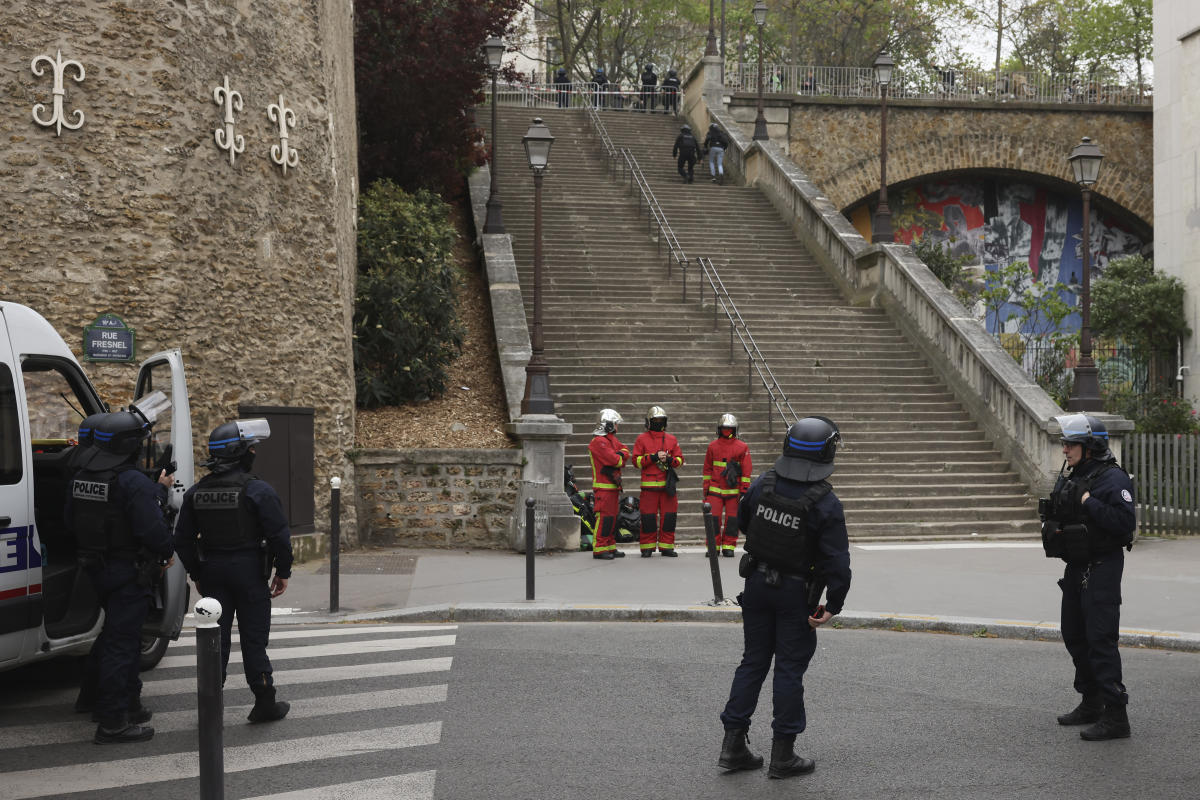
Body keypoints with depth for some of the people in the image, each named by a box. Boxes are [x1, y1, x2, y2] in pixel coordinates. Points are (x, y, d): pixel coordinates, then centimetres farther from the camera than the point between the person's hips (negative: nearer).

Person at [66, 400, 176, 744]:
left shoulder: (81, 477, 5)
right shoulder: (133, 482, -22)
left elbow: (71, 522, 14)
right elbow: (152, 529, -25)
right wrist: (166, 554, -5)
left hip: (97, 570, 8)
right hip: (129, 571, -8)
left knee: (116, 632, 24)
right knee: (122, 641, -3)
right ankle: (113, 722, -1)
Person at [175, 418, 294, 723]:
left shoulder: (196, 492, 4)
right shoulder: (257, 490, -12)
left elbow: (183, 540, 9)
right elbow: (279, 535, -14)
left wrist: (196, 574, 18)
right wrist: (283, 572, -2)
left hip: (212, 572, 4)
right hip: (249, 571, -4)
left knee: (216, 638, 10)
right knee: (254, 639, 3)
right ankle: (265, 704, 7)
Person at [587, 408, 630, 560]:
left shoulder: (612, 439, 19)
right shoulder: (598, 442, -15)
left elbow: (625, 451, 10)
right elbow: (614, 460, -21)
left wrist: (620, 455, -11)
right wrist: (621, 458, 0)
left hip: (614, 484, 10)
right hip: (604, 486, -10)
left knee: (612, 516, 13)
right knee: (604, 516, -11)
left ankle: (611, 547, 20)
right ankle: (599, 549, -10)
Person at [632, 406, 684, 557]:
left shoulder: (672, 440, 13)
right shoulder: (642, 439, 5)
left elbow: (680, 460, 13)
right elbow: (636, 461, -1)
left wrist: (669, 460, -8)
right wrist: (653, 457, -12)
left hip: (667, 484, 3)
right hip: (649, 484, -3)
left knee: (669, 515, 1)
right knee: (648, 517, -3)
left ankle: (666, 546, 10)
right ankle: (647, 547, 6)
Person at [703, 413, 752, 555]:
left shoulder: (742, 447, 2)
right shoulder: (712, 446, 9)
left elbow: (746, 470, 2)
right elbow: (707, 469, 15)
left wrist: (744, 490, -3)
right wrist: (706, 488, 11)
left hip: (733, 490, -1)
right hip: (715, 489, 1)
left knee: (732, 520, 0)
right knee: (714, 518, -3)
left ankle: (728, 546, 9)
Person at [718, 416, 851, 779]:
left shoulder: (762, 485, -5)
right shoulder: (826, 503, -19)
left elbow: (741, 522, 13)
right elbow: (837, 560, -20)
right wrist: (834, 605, -12)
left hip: (756, 583, 5)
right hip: (796, 592, -4)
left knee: (753, 661, 14)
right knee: (790, 668, 4)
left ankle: (733, 745, 15)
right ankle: (782, 755, 10)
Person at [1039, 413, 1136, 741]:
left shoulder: (1112, 478, -15)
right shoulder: (1068, 477, 11)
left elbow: (1126, 522, -25)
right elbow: (1059, 516, 24)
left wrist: (1089, 504, -24)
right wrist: (1052, 529, 3)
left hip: (1102, 568, -9)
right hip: (1075, 568, 9)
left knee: (1101, 639, -11)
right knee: (1074, 636, 16)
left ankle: (1115, 716, -8)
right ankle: (1091, 704, 30)